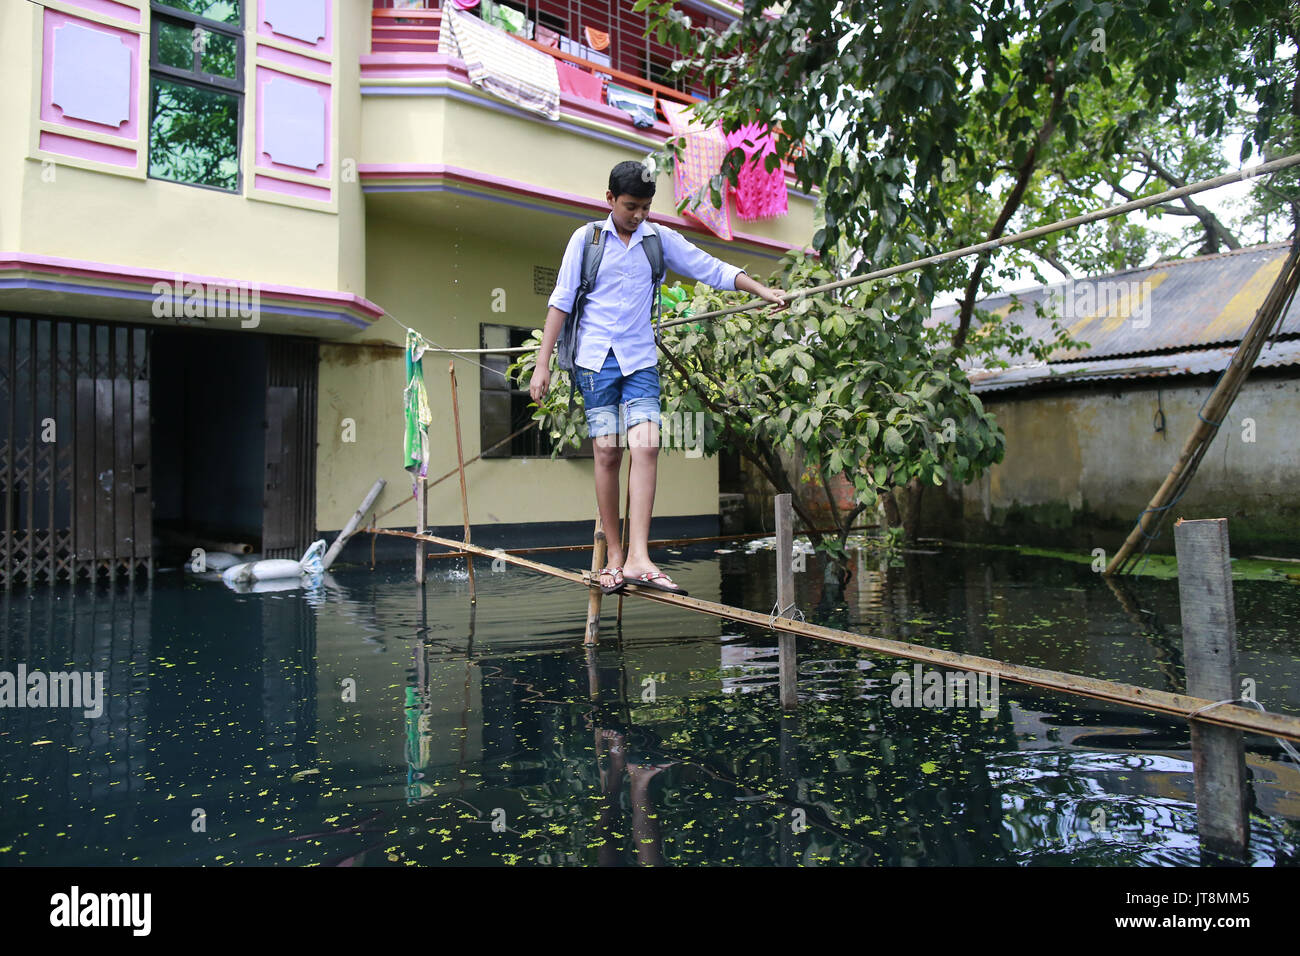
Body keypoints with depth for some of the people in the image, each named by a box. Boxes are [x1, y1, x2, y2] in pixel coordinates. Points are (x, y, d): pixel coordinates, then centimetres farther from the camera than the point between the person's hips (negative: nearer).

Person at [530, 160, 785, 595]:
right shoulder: (585, 239, 4)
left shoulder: (660, 239, 9)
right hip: (596, 358, -1)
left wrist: (763, 292, 2)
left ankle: (637, 558, -16)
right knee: (606, 451, -5)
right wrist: (542, 363, 0)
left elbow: (712, 269, 12)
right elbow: (561, 301, 4)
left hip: (640, 359, 2)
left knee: (646, 445, -15)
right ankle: (614, 555, 6)